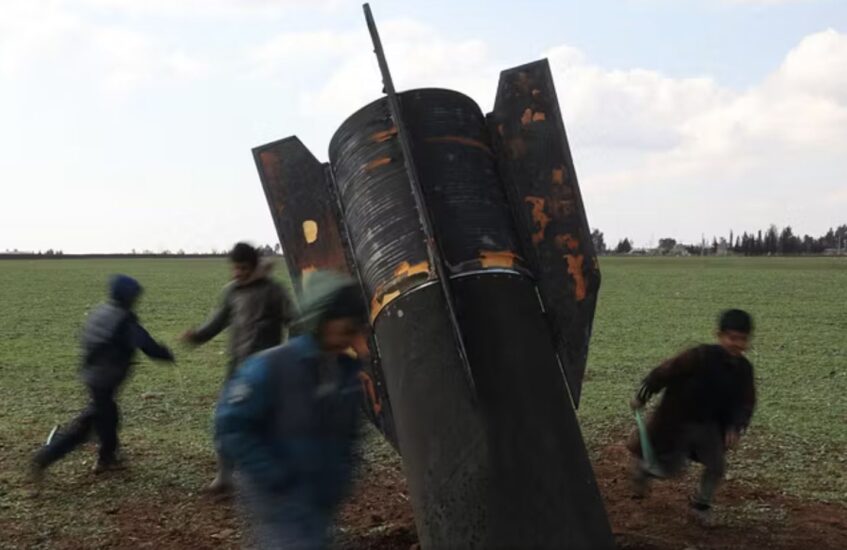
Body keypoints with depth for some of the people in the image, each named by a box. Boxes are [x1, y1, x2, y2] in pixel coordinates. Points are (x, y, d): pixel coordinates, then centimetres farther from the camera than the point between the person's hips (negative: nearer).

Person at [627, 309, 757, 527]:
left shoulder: (744, 369, -10)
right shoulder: (701, 357, -28)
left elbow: (745, 403, 1)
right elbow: (665, 372, -20)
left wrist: (735, 427, -16)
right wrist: (642, 397, -11)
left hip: (709, 425, 5)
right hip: (676, 422, -5)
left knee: (717, 466, -2)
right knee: (671, 469, 3)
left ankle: (701, 504, 24)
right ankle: (641, 465, 36)